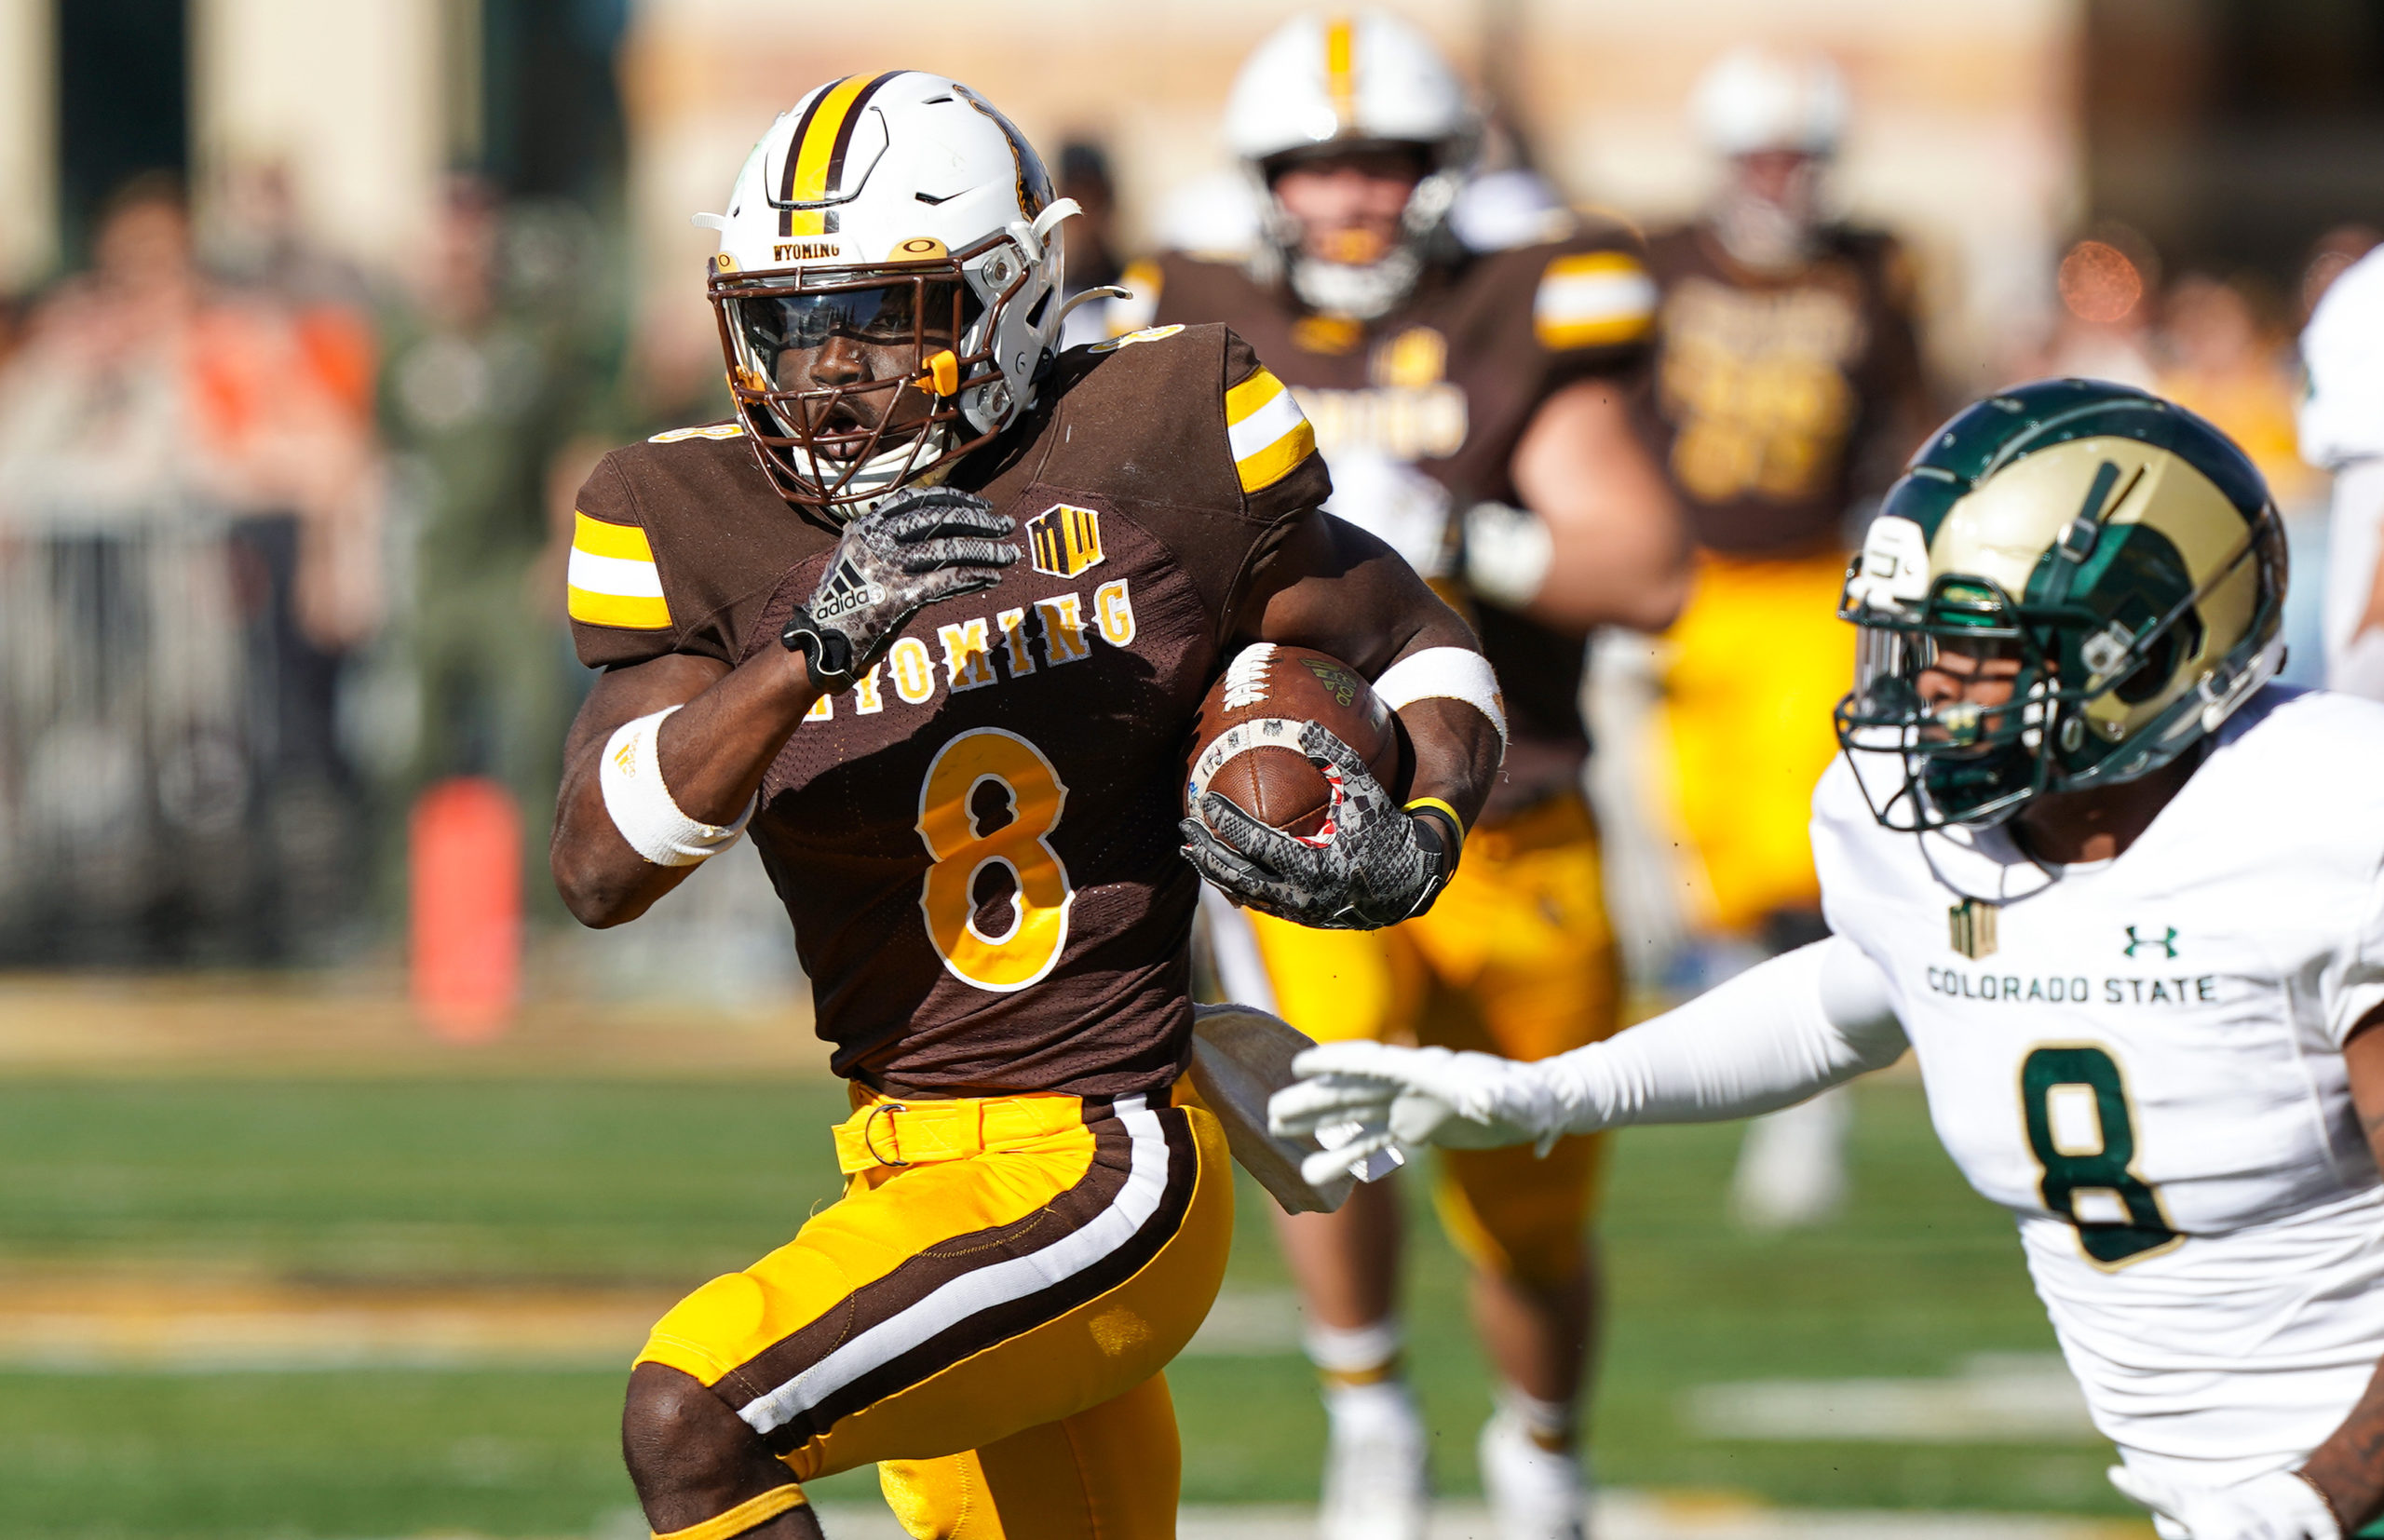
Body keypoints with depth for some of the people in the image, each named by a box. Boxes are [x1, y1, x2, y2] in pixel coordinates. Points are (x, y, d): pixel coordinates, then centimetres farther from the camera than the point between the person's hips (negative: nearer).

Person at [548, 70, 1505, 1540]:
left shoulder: (1147, 453, -5)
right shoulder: (702, 524, 1)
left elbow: (1421, 649, 8)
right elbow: (602, 868, -11)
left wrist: (1419, 839, -14)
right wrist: (813, 648, -25)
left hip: (1098, 1180, -5)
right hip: (916, 1176, 5)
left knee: (693, 1418, -22)